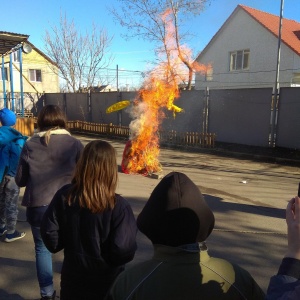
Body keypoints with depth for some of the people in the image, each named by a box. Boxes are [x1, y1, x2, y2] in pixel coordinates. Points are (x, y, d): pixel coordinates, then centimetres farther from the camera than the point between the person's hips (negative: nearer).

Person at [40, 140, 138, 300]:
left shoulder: (64, 196, -14)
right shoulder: (118, 206, -24)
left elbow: (50, 235, -9)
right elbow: (123, 252, -26)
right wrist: (131, 230, -7)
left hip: (72, 280, 3)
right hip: (106, 283, -2)